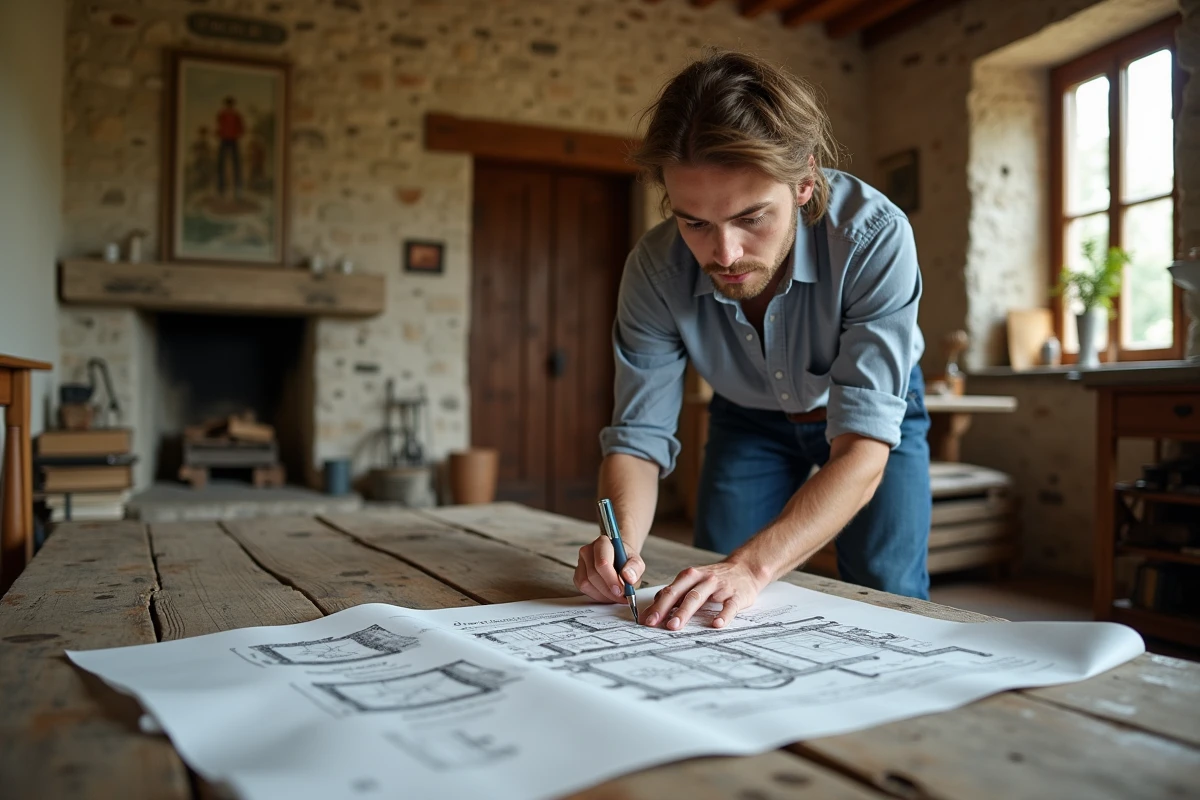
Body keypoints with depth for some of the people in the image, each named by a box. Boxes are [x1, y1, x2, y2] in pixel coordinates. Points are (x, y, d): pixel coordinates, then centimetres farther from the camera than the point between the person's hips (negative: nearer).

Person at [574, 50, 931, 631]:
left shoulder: (874, 237, -38)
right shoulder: (655, 269, -29)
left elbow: (863, 445, -41)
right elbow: (639, 433, -23)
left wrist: (754, 564, -55)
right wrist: (619, 546, -43)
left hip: (875, 411, -2)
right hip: (748, 418, 2)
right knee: (709, 606, -1)